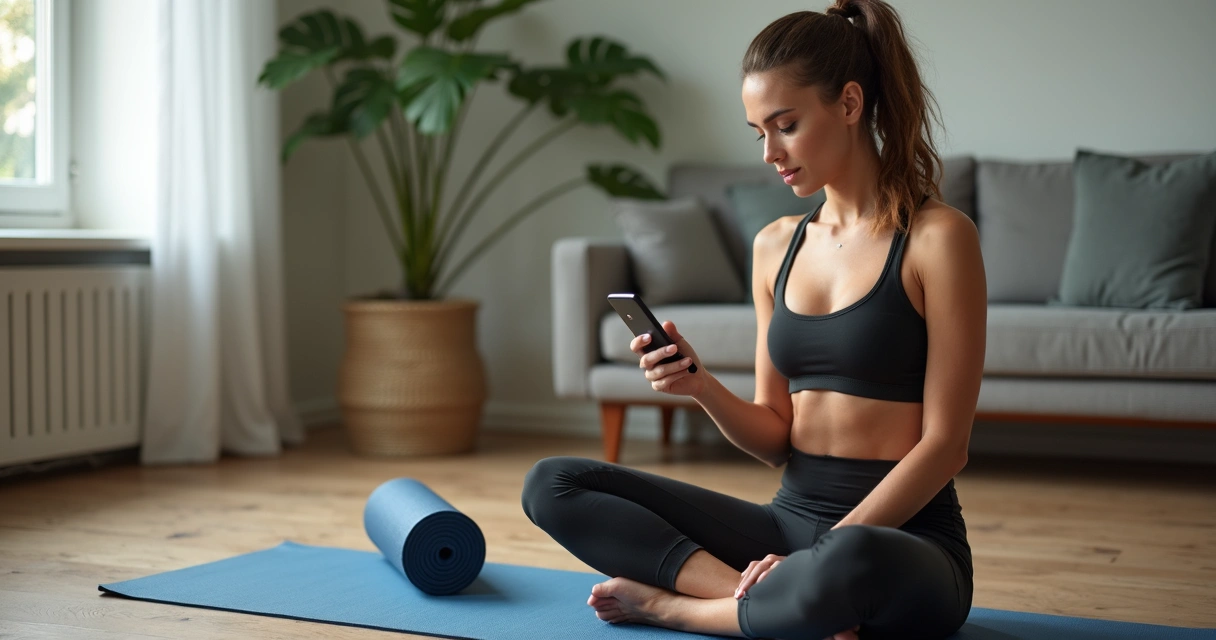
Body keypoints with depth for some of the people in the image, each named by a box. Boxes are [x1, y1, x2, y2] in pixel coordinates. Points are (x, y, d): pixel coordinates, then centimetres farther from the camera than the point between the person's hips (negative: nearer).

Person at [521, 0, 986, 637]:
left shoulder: (937, 237, -8)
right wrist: (702, 387, -9)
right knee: (550, 484, -5)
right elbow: (776, 438, 11)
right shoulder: (775, 246, 10)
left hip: (905, 539, -6)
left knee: (850, 563, -43)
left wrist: (825, 553, -19)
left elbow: (944, 444, -11)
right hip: (791, 516, 6)